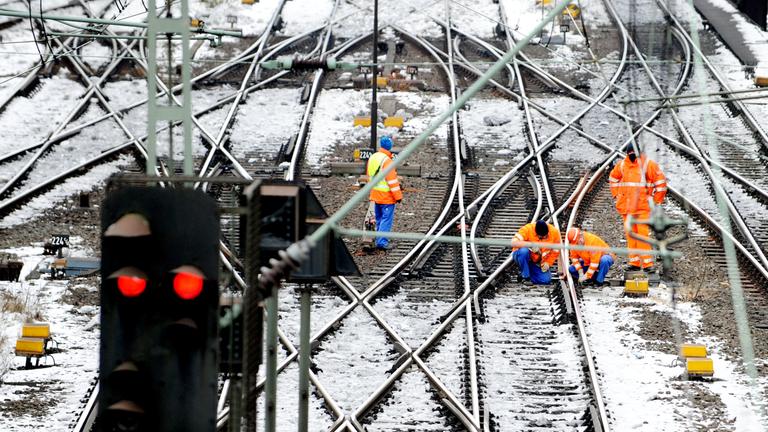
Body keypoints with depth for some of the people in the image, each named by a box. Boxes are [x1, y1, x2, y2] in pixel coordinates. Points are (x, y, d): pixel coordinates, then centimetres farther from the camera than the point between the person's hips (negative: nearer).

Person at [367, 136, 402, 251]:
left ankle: (379, 240, 23)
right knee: (387, 219, -5)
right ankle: (382, 242, -11)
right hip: (386, 196, -8)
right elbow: (392, 180, -19)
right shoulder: (386, 160, -19)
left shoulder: (372, 158, 8)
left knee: (379, 219, 18)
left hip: (375, 194, 8)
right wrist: (398, 196, -13)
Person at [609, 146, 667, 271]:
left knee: (643, 234, -12)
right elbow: (613, 179, 27)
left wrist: (656, 201, -1)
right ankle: (634, 262, 12)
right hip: (627, 207, 5)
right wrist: (616, 195, 18)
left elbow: (661, 182, -1)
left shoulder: (648, 165, -5)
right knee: (630, 234, 6)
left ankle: (647, 263, -11)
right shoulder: (622, 165, 9)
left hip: (643, 207, -5)